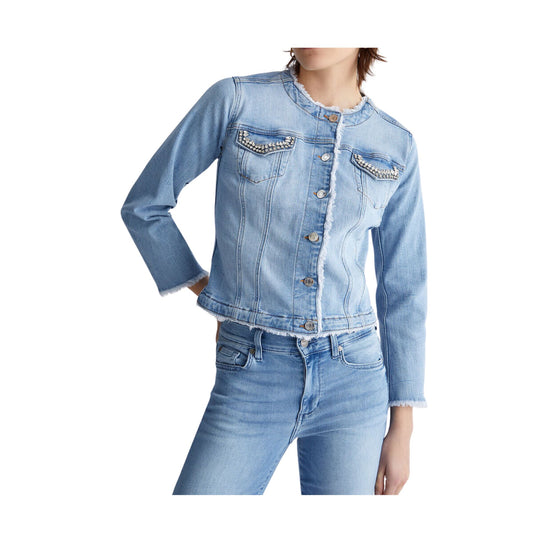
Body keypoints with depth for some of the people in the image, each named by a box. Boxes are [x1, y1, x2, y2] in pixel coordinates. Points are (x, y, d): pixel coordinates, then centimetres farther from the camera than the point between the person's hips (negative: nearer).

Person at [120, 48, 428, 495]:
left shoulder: (396, 148, 5)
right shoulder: (235, 100, -2)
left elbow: (403, 292, 7)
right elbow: (143, 206, 7)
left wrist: (403, 428, 5)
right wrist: (209, 295, 6)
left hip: (352, 380, 2)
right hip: (252, 380, -2)